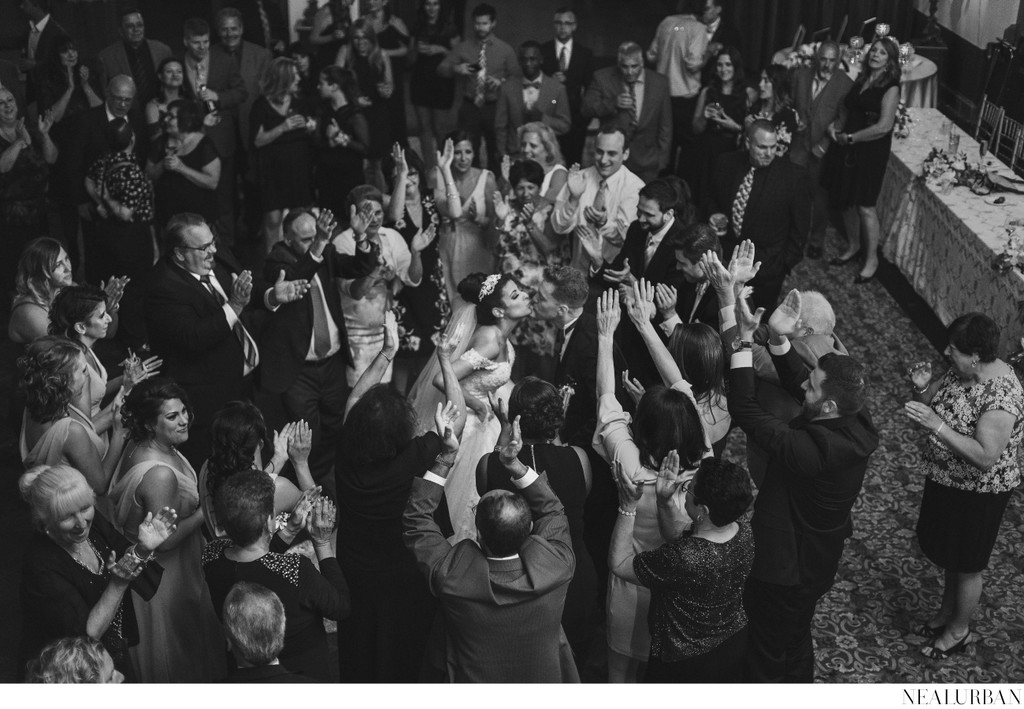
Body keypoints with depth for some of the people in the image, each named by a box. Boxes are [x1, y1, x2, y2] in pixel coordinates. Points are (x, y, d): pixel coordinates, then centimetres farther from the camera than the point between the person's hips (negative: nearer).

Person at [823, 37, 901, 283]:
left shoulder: (890, 87, -12)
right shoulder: (861, 80, 9)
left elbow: (883, 127, -19)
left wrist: (849, 138, -13)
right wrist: (836, 126, 2)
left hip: (871, 151, -7)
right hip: (846, 148, 7)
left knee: (865, 206, -3)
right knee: (845, 200, 14)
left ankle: (872, 259, 11)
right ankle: (853, 246, 34)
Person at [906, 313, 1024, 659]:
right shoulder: (961, 371, -8)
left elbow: (986, 457, -34)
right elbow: (933, 401, 5)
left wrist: (937, 425, -40)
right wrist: (922, 388, -18)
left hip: (978, 494, -8)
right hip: (947, 481, 8)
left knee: (966, 564, 14)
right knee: (949, 552, 26)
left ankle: (959, 630, 36)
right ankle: (947, 611, 49)